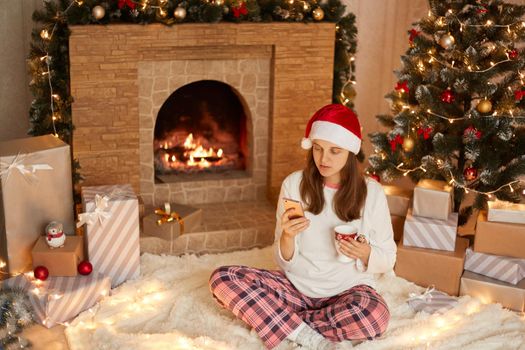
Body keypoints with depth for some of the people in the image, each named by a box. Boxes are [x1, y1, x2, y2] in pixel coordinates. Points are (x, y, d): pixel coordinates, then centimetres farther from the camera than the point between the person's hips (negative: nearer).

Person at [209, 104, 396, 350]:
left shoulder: (371, 192, -6)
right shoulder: (294, 184, -5)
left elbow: (387, 260, 1)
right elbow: (285, 261, -3)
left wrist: (365, 253, -21)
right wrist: (287, 236, -25)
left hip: (347, 291, -1)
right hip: (297, 287, 2)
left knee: (375, 315, -37)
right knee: (222, 278, -20)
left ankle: (278, 322, -15)